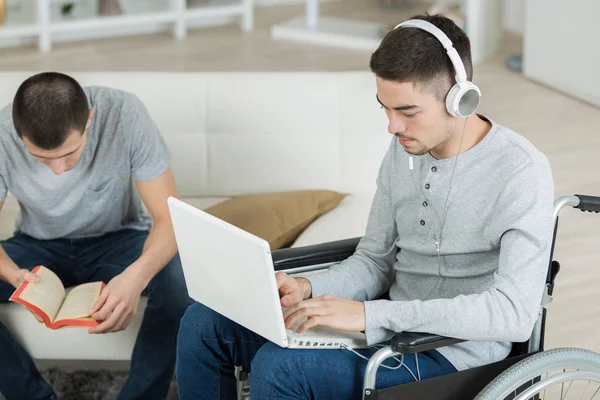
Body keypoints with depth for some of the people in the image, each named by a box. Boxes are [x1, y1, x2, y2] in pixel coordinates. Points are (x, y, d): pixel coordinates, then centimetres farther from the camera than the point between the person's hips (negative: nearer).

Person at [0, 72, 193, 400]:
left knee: (181, 284, -32)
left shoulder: (125, 115, -28)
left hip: (120, 238, -1)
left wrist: (136, 276, -45)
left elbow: (169, 217, -25)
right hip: (40, 246, 2)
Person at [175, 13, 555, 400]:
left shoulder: (520, 173, -19)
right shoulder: (406, 150, 5)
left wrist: (370, 314, -31)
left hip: (454, 350, -8)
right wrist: (309, 289, -10)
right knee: (205, 322, 2)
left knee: (279, 367, -28)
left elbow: (514, 313, -29)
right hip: (394, 325, 8)